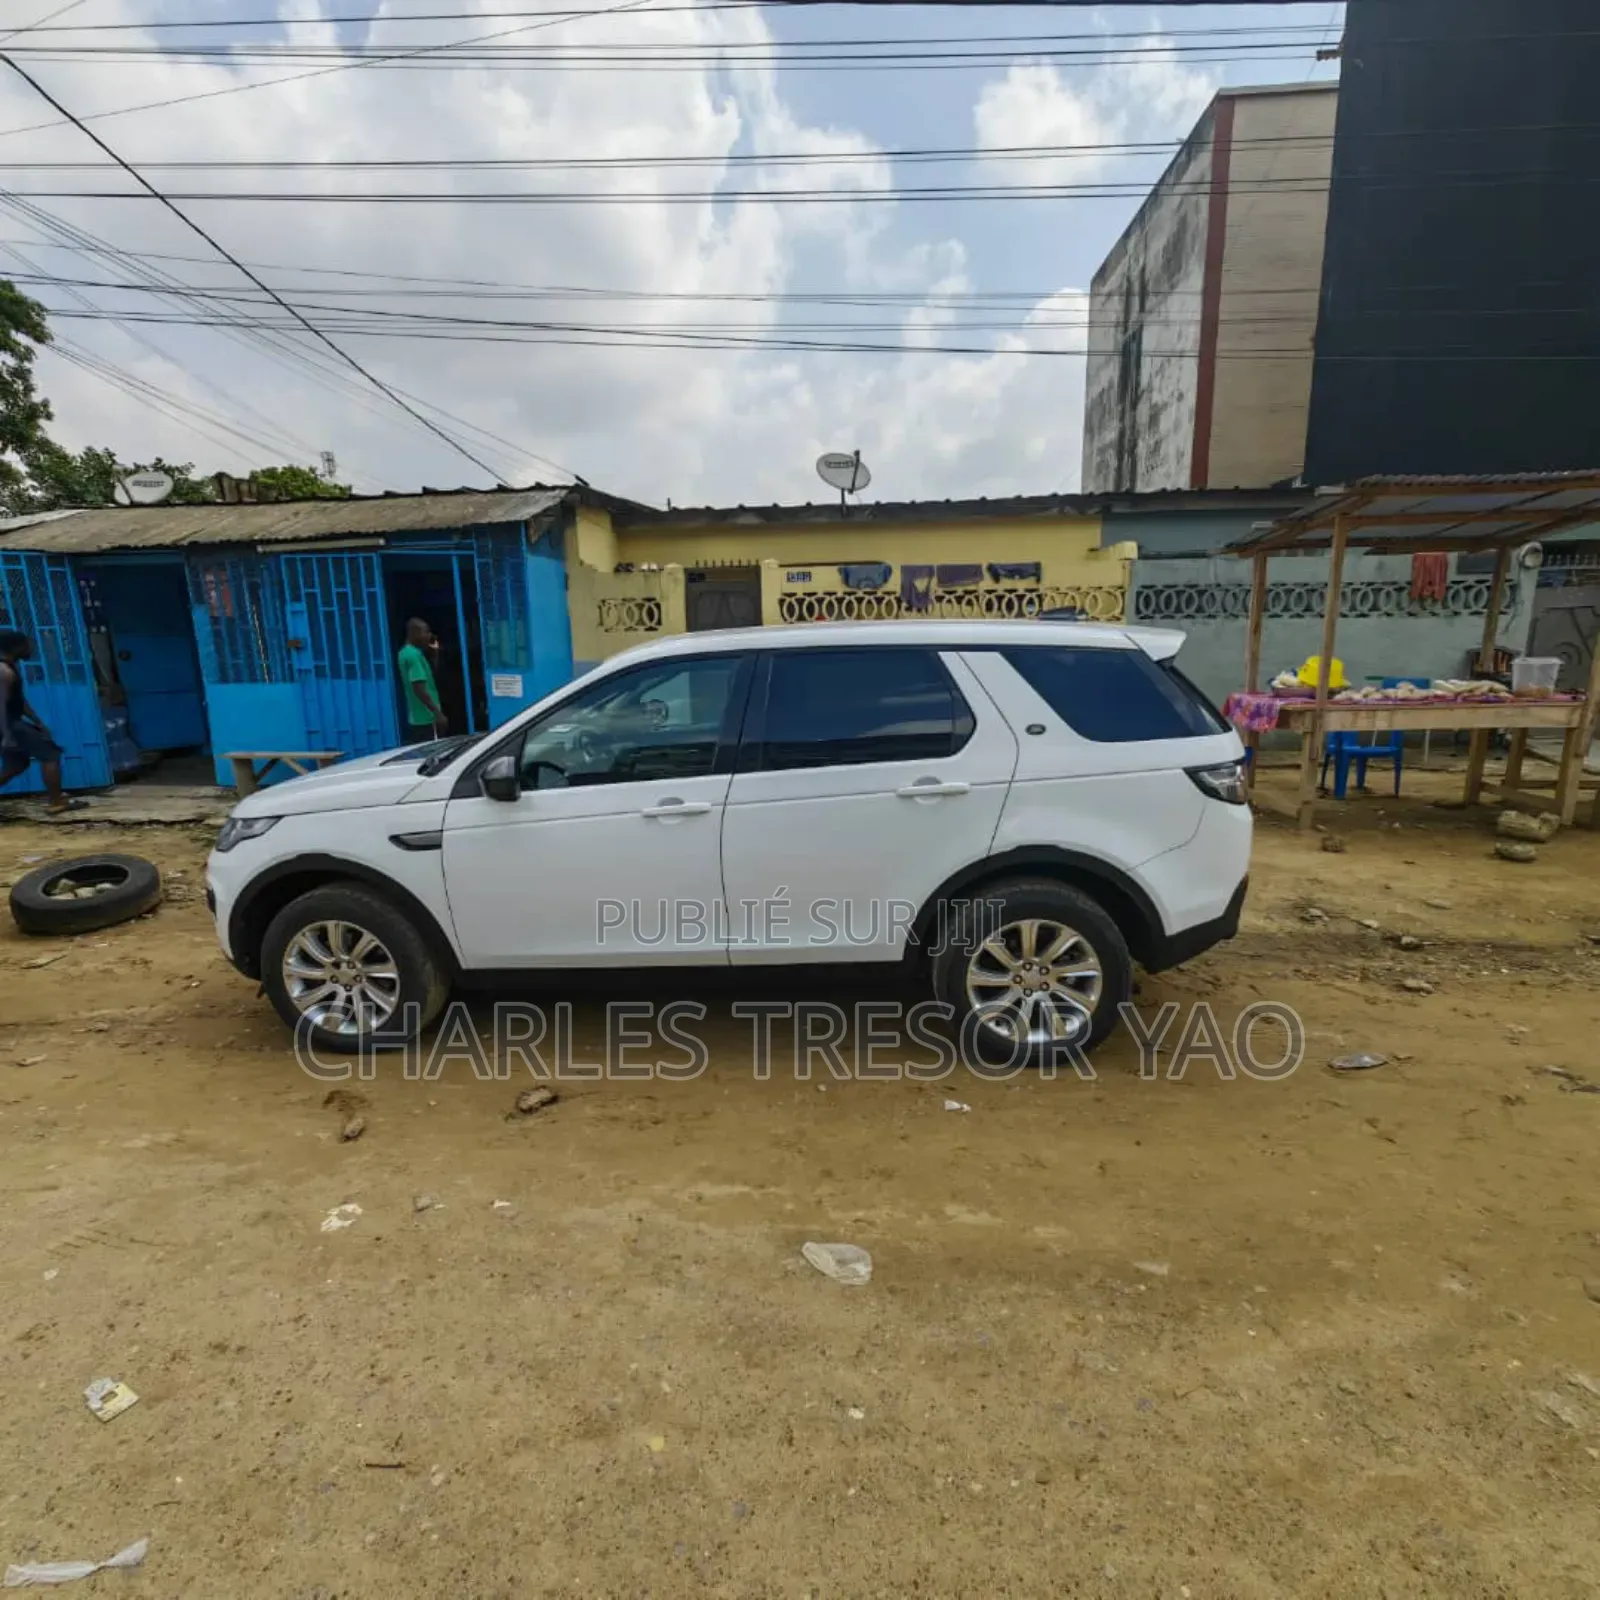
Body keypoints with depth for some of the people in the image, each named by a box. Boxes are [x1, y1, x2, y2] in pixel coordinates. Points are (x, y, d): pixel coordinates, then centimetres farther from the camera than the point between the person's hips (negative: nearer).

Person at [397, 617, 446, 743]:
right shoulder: (414, 655, -16)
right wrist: (438, 713, -21)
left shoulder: (405, 652, 14)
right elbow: (419, 689, -23)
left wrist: (434, 654, 10)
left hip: (415, 719, 10)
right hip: (426, 719, -10)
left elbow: (427, 678, 19)